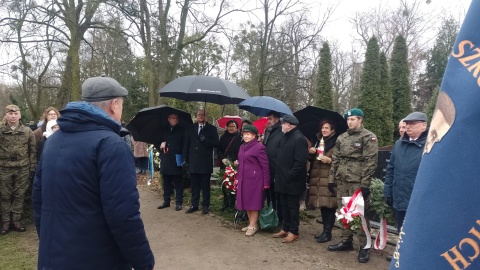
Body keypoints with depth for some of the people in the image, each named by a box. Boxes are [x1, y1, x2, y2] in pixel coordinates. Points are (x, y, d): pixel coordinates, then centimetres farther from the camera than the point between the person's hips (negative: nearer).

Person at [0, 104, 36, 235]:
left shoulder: (27, 131, 1)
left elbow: (33, 150, 4)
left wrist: (32, 167, 1)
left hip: (22, 168, 0)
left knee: (19, 195, 8)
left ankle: (16, 220, 20)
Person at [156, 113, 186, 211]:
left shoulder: (181, 130, 1)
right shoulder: (163, 130, 13)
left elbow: (184, 145, -2)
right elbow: (156, 143, 19)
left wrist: (183, 158, -14)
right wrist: (160, 145, -4)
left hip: (176, 161, -4)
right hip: (165, 162, 4)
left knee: (178, 183, 2)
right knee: (166, 183, 13)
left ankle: (179, 203, 8)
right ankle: (166, 201, 23)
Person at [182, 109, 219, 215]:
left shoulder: (212, 129, 3)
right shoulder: (191, 128, 12)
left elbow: (216, 143, -3)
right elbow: (186, 145, 10)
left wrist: (205, 140, -18)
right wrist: (185, 159, 5)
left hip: (205, 162, -3)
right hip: (193, 162, 3)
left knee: (205, 186, 4)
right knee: (194, 185, 8)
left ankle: (205, 206, 12)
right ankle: (194, 205, 18)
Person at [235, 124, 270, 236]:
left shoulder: (259, 147, -11)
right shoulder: (242, 147, 11)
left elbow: (265, 166, -12)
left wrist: (266, 183, -13)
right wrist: (238, 178, 14)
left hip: (255, 179, -7)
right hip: (244, 179, 7)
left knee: (253, 202, 1)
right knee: (246, 202, 12)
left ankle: (253, 226, 13)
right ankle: (251, 223, 25)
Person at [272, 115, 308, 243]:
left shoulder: (299, 139, -16)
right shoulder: (285, 137, 13)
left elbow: (300, 162, -22)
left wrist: (289, 176, -20)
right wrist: (279, 175, 11)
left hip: (292, 181, -9)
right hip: (283, 180, 9)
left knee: (293, 207, 3)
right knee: (284, 206, 16)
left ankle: (294, 232, 15)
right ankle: (285, 228, 28)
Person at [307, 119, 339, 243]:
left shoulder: (336, 143, -4)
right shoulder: (317, 141, 17)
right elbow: (311, 159, 24)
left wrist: (329, 160, -19)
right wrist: (311, 152, 4)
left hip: (329, 179, -6)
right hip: (317, 178, 6)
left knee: (329, 206, -5)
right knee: (322, 205, 11)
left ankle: (327, 232, 5)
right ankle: (325, 230, 22)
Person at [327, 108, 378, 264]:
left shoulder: (368, 137, -5)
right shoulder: (342, 138, 14)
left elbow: (371, 162, -11)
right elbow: (335, 159, 17)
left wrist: (365, 184, -16)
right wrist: (332, 179, 12)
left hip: (357, 182, -6)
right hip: (342, 181, 7)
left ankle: (364, 246, 12)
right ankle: (346, 241, 27)